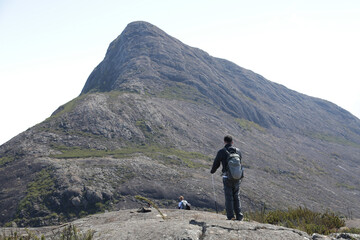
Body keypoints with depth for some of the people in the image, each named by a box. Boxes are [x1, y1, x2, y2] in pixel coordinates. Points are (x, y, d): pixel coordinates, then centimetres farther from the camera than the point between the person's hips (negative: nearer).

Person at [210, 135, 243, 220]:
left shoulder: (221, 152, -7)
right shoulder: (238, 151, 5)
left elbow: (216, 164, 3)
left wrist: (212, 171, 24)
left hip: (227, 178, -3)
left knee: (229, 197, 4)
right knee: (236, 196, 14)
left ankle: (230, 216, 4)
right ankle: (238, 215, 12)